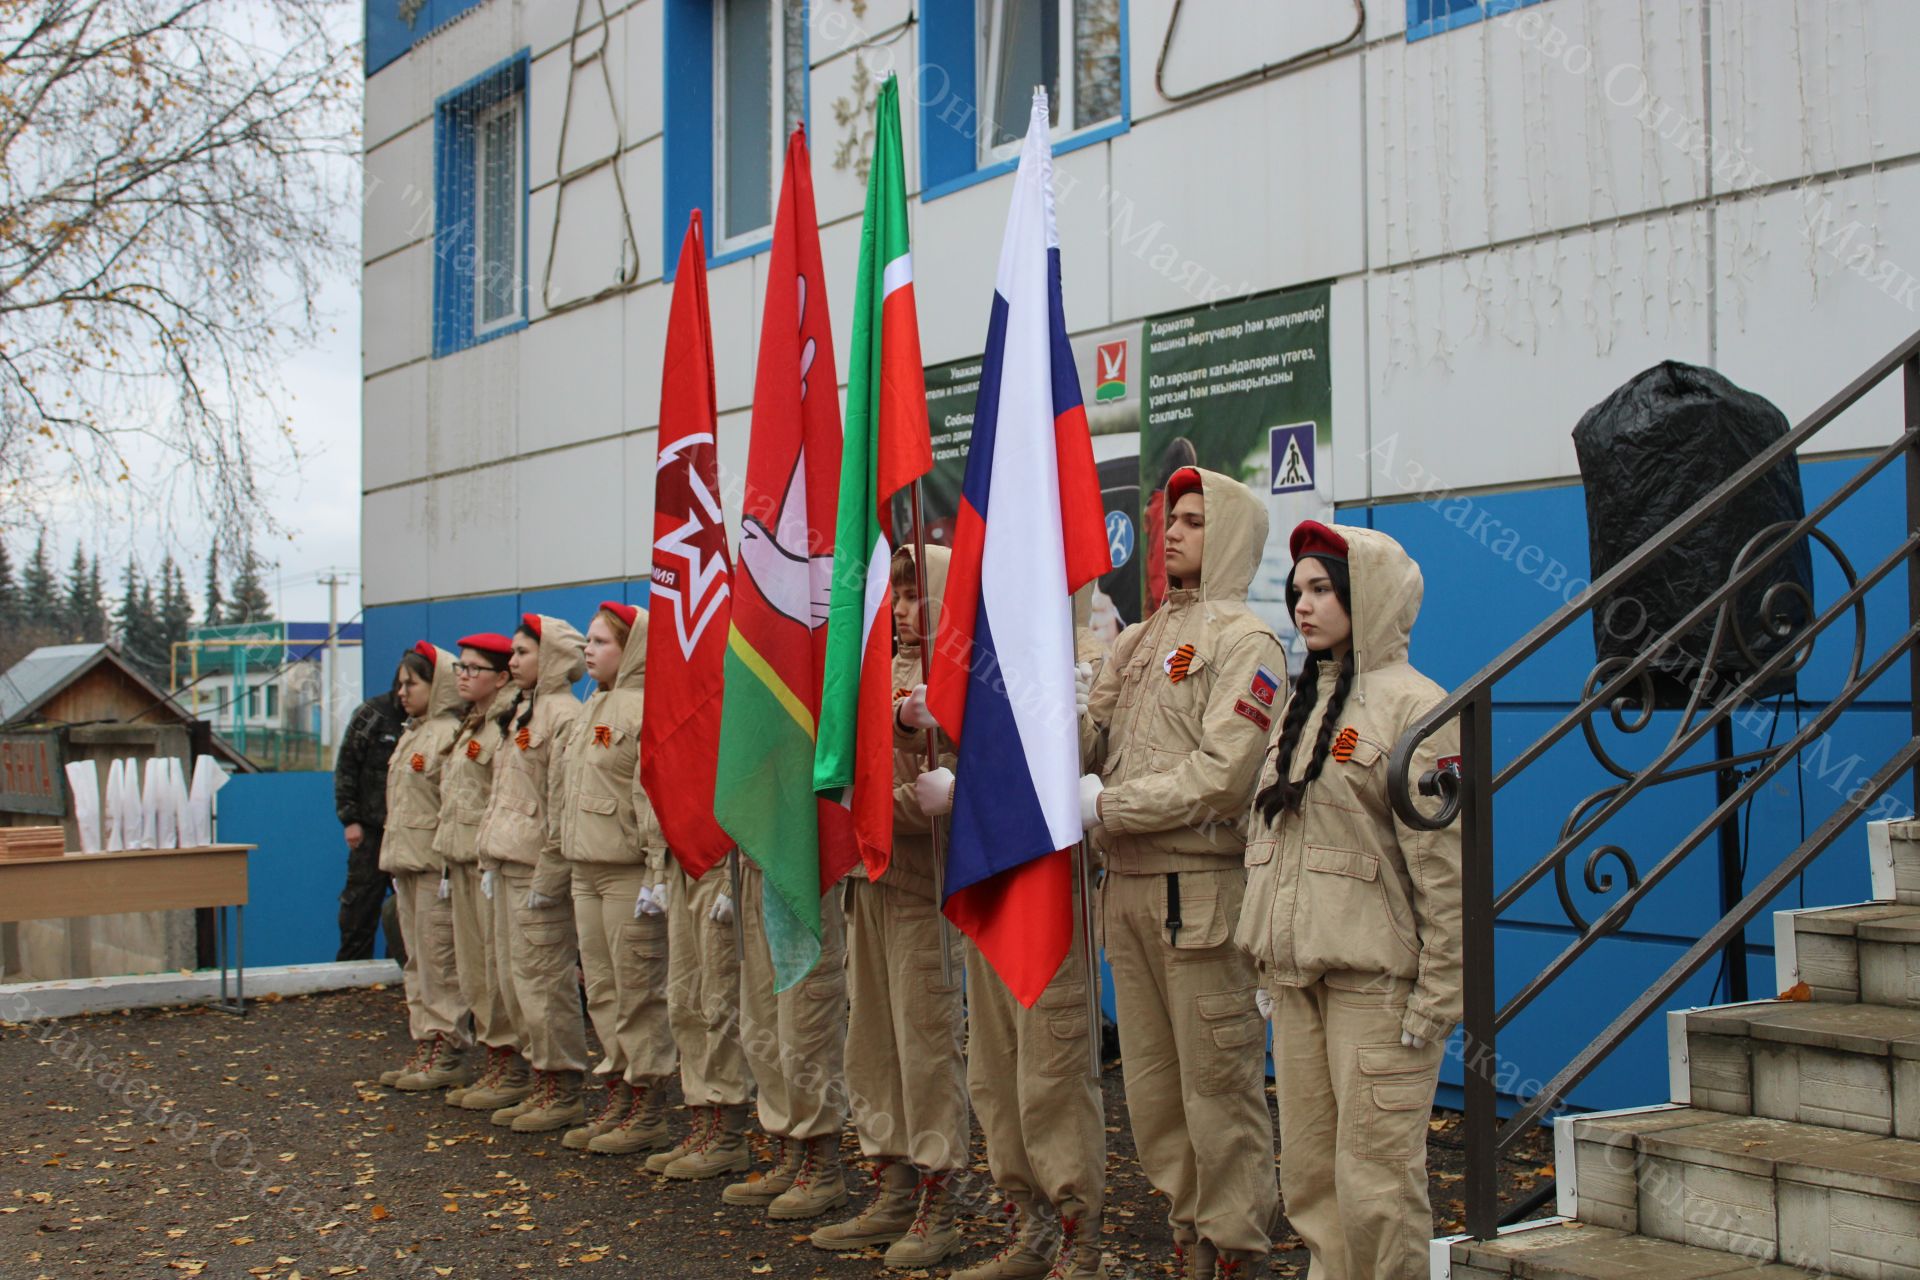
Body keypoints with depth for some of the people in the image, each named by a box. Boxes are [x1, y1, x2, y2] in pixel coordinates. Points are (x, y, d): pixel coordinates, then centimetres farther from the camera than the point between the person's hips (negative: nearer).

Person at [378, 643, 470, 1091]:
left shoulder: (450, 735, -11)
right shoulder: (411, 735, 19)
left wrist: (451, 867, -19)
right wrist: (395, 861, 19)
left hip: (436, 865, -10)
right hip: (407, 863, 10)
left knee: (439, 958, -6)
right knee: (417, 960, 12)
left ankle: (448, 1054, -2)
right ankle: (425, 1046, 17)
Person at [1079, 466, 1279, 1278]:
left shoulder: (1243, 641, -5)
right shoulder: (1138, 642, 19)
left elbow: (1222, 776, -16)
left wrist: (1107, 806, -13)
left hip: (1200, 888, -7)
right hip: (1128, 884, 7)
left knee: (1218, 1081, -1)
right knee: (1151, 1079, 12)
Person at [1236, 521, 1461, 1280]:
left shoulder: (1413, 706, -9)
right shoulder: (1303, 700, 16)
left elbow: (1444, 863, -12)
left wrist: (1438, 995, -14)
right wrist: (1265, 947, 15)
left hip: (1374, 977, -7)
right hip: (1295, 973, 8)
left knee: (1375, 1180, -5)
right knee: (1308, 1171, 11)